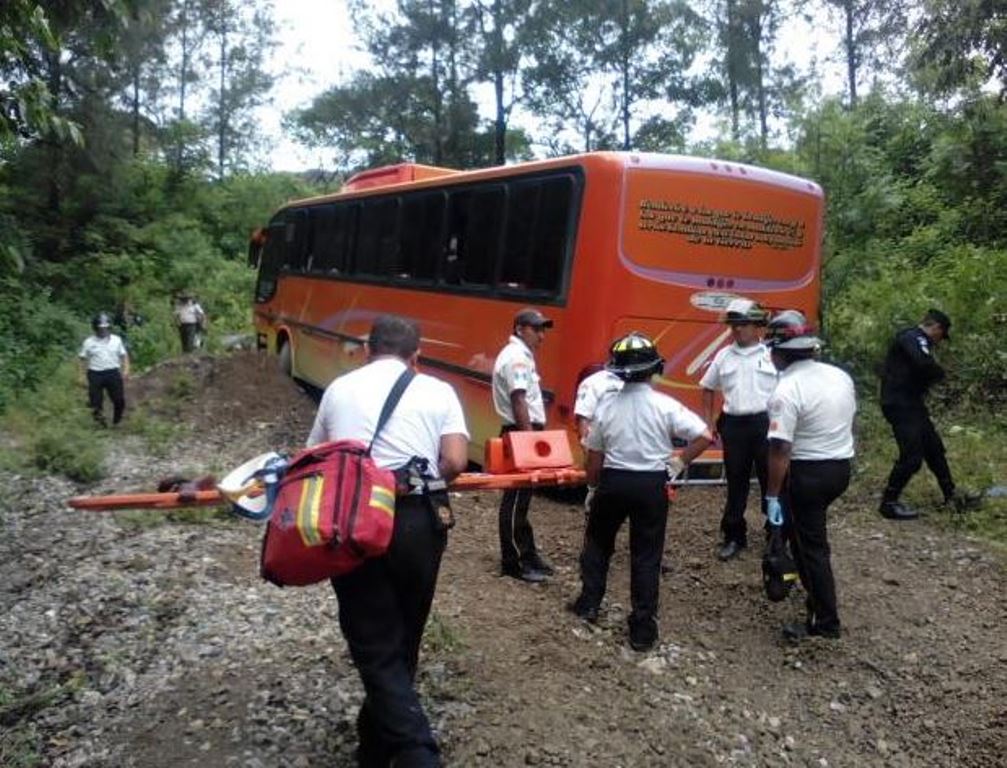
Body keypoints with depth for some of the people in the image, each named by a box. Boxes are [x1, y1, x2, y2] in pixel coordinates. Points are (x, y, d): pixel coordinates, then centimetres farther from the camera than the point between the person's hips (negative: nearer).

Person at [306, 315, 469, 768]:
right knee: (401, 640, 18)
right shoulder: (437, 391, 8)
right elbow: (455, 463, -3)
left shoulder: (339, 389, 14)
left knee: (375, 646, 4)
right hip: (417, 521, 0)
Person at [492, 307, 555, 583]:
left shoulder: (521, 355, 18)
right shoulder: (516, 357, -14)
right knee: (516, 499, -5)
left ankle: (528, 555, 24)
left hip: (525, 433, 10)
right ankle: (513, 562, 1)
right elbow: (518, 401, -21)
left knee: (522, 497, 15)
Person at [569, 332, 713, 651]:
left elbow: (594, 456, 3)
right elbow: (705, 436, -14)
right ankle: (643, 628, 10)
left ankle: (589, 603, 30)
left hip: (613, 481, 2)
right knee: (646, 556, 7)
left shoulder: (607, 404, -4)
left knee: (598, 541, 25)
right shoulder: (664, 405, -10)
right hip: (651, 485, -1)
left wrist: (594, 487, 18)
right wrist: (679, 464, -1)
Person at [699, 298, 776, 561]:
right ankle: (734, 536, 21)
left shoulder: (772, 354, -2)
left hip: (766, 424, -3)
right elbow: (708, 388, 18)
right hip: (733, 425, 3)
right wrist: (709, 421, 12)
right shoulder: (724, 355, 9)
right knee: (736, 483, 11)